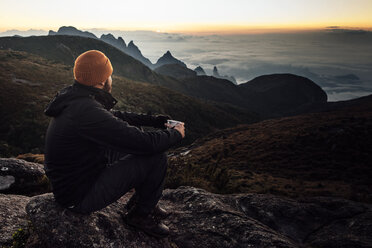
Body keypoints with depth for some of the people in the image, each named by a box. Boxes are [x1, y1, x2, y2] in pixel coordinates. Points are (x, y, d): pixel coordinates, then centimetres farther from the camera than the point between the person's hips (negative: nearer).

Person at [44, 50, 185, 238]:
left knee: (134, 132, 16)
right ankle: (141, 214, 10)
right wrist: (176, 134, -9)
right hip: (79, 198, -10)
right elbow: (147, 144, -29)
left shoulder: (74, 97, -1)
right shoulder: (88, 112, -31)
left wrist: (153, 120, 13)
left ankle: (140, 200, 23)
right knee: (156, 156, -16)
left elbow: (114, 116, 15)